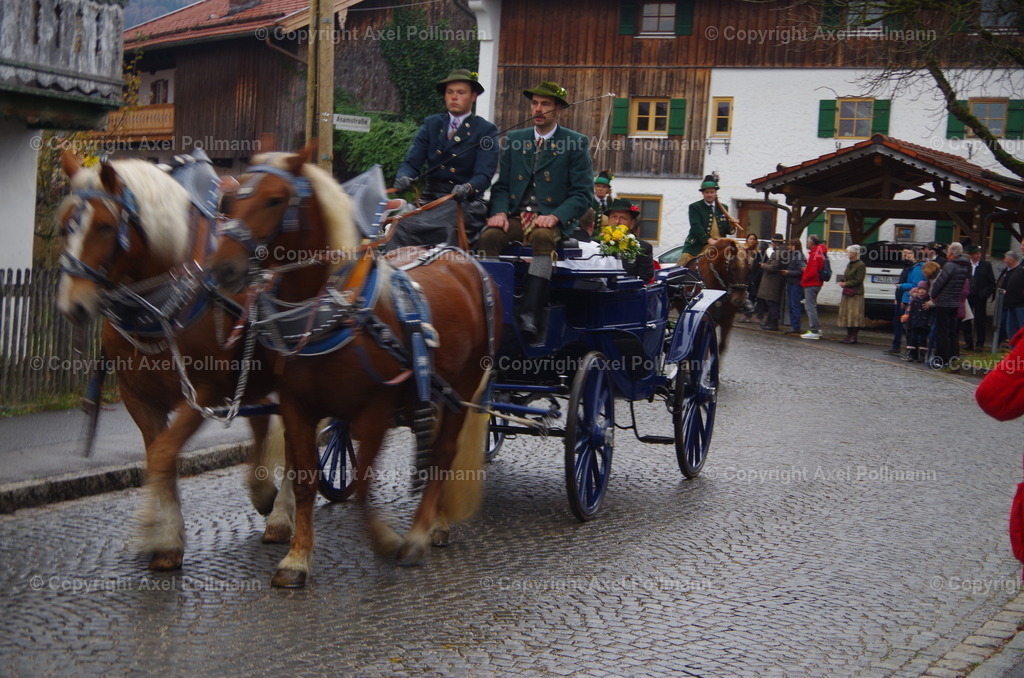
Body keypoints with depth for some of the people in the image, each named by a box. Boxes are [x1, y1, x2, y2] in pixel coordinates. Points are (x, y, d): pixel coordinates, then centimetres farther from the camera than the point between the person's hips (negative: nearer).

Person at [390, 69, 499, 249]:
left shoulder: (486, 130, 6)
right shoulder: (431, 124, 19)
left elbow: (483, 175, -5)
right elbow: (411, 162, 11)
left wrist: (468, 188, -28)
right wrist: (404, 178, -14)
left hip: (465, 203, -4)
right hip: (429, 200, 4)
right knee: (401, 224, -28)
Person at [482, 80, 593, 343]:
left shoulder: (576, 143, 7)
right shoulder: (514, 140, 19)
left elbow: (583, 193, 0)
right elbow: (501, 185, 16)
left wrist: (555, 216, -17)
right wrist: (500, 212, -6)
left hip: (553, 220, -3)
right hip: (516, 216, 4)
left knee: (543, 238, -38)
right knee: (489, 235, -29)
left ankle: (529, 317, -47)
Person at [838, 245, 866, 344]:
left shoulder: (860, 265, -10)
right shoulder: (849, 264, 16)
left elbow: (858, 280, -15)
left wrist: (846, 284, -14)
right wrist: (843, 283, 3)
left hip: (856, 294, -9)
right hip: (847, 294, 9)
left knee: (854, 316, -8)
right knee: (847, 315, 9)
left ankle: (854, 337, -6)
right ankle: (849, 336, 15)